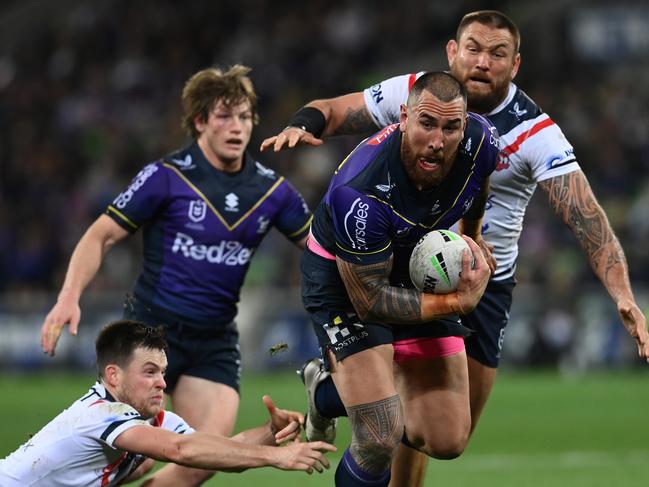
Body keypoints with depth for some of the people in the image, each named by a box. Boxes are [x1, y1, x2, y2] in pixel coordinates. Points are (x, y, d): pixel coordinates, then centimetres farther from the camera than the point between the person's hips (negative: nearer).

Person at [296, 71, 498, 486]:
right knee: (380, 443, -19)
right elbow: (369, 299, -26)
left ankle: (341, 388, 29)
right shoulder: (358, 193, -36)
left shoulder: (481, 141, -21)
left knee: (446, 441, 3)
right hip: (343, 278, -5)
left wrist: (473, 236, 20)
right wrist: (459, 303, -26)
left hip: (420, 267, 6)